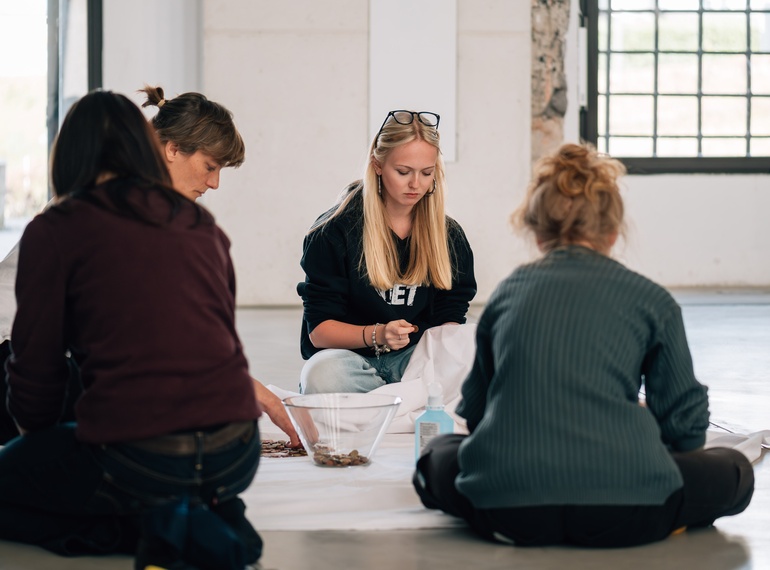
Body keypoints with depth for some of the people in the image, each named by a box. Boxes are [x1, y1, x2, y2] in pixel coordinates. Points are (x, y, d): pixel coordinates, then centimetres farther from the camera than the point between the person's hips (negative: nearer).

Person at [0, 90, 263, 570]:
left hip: (137, 459, -6)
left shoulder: (54, 231, 0)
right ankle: (207, 516, 5)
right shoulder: (202, 225, 13)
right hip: (236, 456, 6)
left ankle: (157, 524, -3)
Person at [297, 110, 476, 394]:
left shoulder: (449, 236, 6)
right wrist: (376, 335, -28)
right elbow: (319, 330, -8)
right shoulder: (334, 231, -7)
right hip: (350, 355, -2)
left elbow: (450, 317, 6)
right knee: (322, 374, -38)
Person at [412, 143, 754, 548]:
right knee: (734, 470, 25)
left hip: (504, 510, 1)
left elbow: (473, 410, 25)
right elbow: (684, 422, 14)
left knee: (437, 456, 32)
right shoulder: (651, 299, 10)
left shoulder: (507, 293, 17)